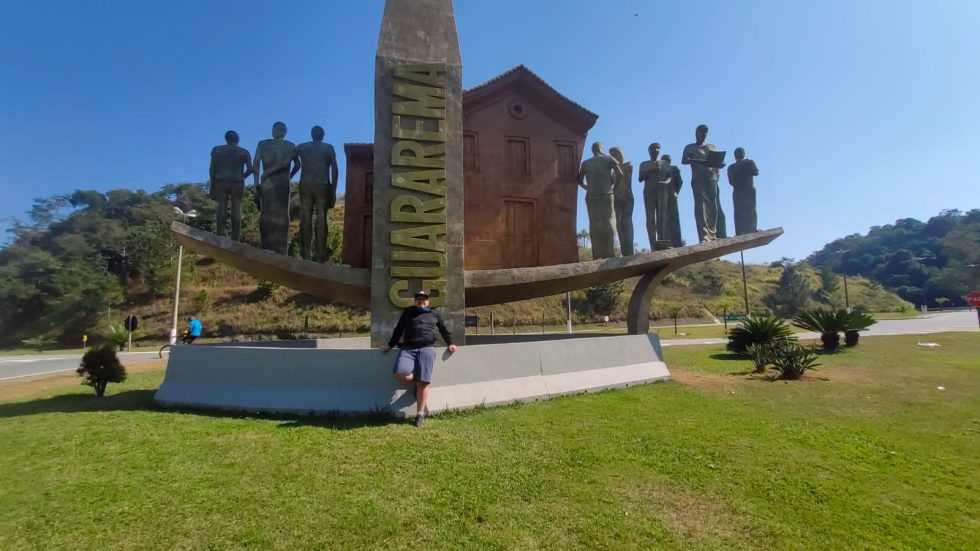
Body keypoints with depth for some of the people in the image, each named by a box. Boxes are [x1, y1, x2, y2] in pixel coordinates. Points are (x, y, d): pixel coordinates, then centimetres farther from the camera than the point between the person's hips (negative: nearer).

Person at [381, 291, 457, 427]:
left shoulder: (434, 314, 20)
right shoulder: (408, 312, 19)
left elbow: (444, 330, 27)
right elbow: (398, 330, 21)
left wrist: (450, 343, 17)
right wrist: (390, 345, 18)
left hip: (427, 348, -1)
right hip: (408, 349, 1)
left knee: (423, 383, -10)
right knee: (400, 374, -25)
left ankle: (420, 414, -3)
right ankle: (417, 382, 6)